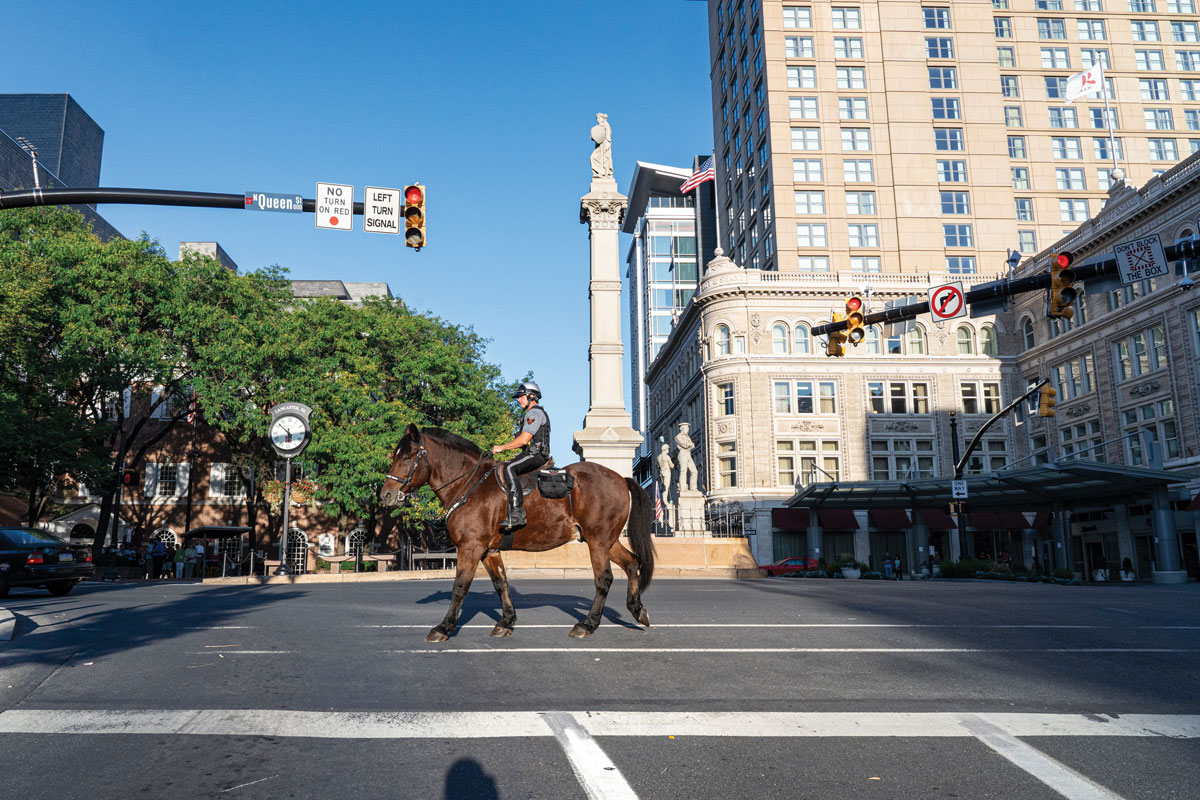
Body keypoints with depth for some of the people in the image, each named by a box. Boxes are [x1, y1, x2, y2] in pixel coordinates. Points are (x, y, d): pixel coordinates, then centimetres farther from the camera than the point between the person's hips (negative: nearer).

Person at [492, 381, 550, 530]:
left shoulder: (535, 413, -8)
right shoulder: (530, 414, 27)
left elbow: (524, 439, -18)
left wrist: (502, 447, -9)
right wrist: (503, 447, 17)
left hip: (536, 455, -11)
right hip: (531, 454, 11)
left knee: (509, 468, -31)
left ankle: (517, 514, -40)